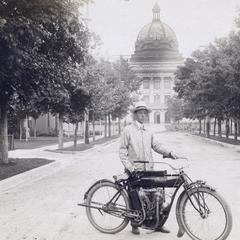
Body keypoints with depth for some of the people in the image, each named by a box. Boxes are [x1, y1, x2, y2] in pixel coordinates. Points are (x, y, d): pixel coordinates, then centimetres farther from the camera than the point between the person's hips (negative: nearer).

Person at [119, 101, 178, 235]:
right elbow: (123, 149, -1)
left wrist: (169, 153, -6)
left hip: (148, 168, 4)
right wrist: (127, 164, -12)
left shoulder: (148, 132, 17)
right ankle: (135, 225, 16)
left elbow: (156, 146, 11)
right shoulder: (128, 130, 2)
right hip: (134, 169, -4)